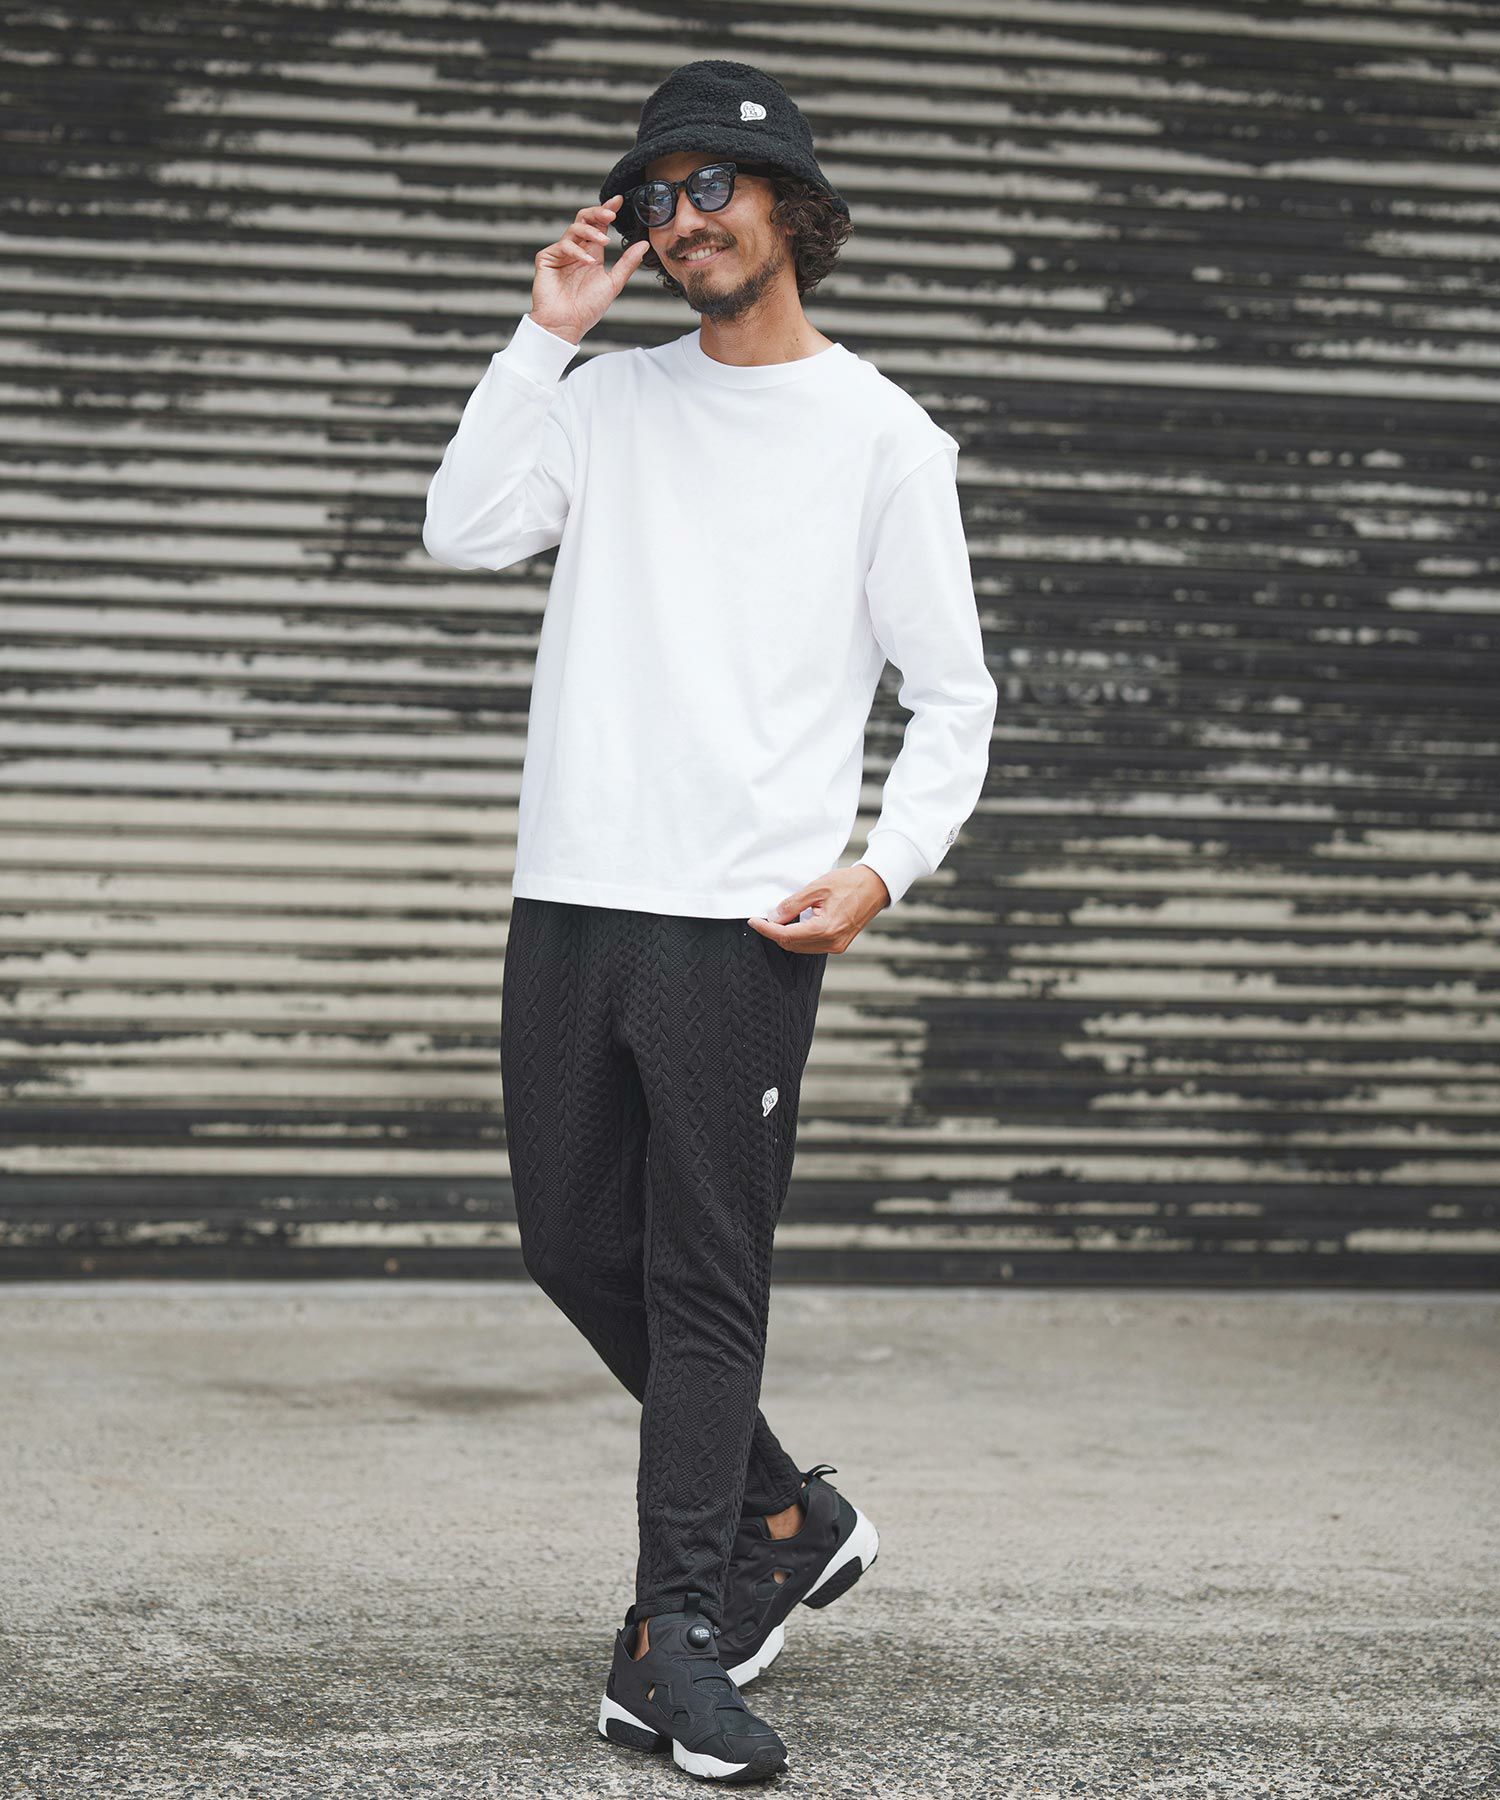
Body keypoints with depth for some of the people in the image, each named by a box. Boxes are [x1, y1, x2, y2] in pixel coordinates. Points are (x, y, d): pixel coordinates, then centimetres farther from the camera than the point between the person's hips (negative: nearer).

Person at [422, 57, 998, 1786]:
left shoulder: (881, 433, 3)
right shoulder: (609, 400, 13)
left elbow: (954, 698, 3)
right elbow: (465, 530, -2)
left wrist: (883, 868, -12)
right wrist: (547, 334, -5)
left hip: (740, 922, -5)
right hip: (569, 891, 5)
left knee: (705, 1280, -5)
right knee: (574, 1239, 10)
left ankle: (671, 1640, 1)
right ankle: (783, 1513, 27)